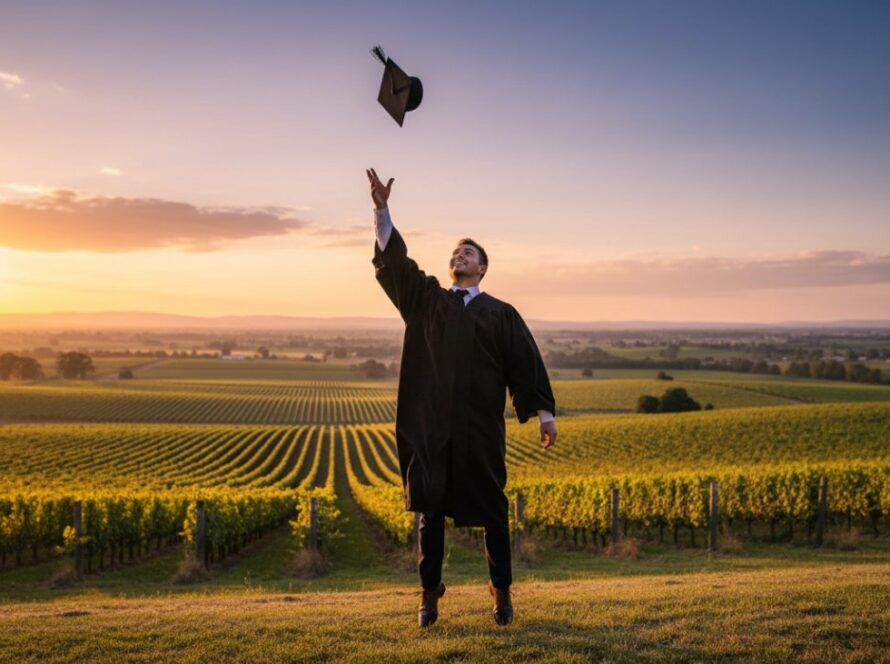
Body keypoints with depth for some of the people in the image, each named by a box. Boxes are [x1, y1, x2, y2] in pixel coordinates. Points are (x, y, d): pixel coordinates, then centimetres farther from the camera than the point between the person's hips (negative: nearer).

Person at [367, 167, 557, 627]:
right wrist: (381, 210, -10)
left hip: (481, 428, -1)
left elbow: (527, 362, 5)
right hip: (431, 426, 1)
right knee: (430, 509, 6)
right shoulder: (425, 300, 11)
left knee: (491, 510, 5)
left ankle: (502, 592, 18)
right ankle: (429, 593, 16)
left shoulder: (501, 314, 7)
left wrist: (545, 414, -1)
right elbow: (394, 261, 1)